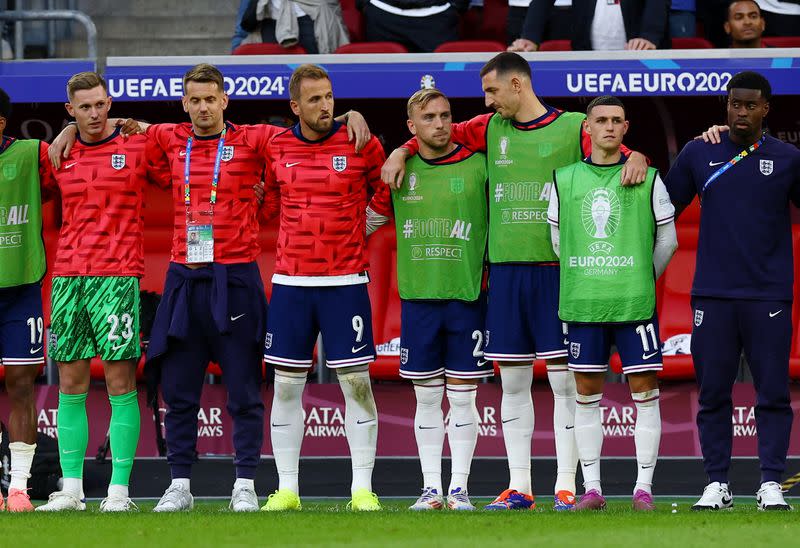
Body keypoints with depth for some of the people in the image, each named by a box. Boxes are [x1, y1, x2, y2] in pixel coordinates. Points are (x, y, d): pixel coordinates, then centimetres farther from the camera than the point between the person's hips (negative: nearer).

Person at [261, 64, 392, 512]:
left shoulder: (361, 145, -2)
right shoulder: (277, 148, 4)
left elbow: (388, 193, 11)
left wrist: (359, 225, 7)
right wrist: (304, 229, 10)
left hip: (345, 282, -2)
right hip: (291, 281, 2)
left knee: (357, 382, -3)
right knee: (286, 385, 3)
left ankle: (363, 489, 2)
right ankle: (287, 489, 9)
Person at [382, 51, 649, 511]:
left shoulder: (573, 128, 1)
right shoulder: (491, 129, 14)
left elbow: (614, 153, -4)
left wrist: (635, 158, -26)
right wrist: (402, 152, 7)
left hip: (556, 268, -5)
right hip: (505, 267, 5)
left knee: (565, 379, -4)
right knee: (512, 381, 5)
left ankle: (567, 485, -1)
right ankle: (519, 487, 9)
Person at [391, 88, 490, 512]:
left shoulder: (478, 166, 0)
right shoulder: (400, 169, 5)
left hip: (467, 296, -2)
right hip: (417, 297, 2)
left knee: (462, 397, 1)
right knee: (427, 398, 5)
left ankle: (459, 488, 5)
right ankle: (431, 488, 10)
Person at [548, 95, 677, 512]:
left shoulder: (647, 179, 3)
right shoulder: (564, 180, 7)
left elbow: (666, 240, 11)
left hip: (635, 304, -2)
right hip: (582, 304, 2)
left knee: (645, 392, -3)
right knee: (587, 393, 4)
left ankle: (643, 488, 1)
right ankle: (591, 488, 9)